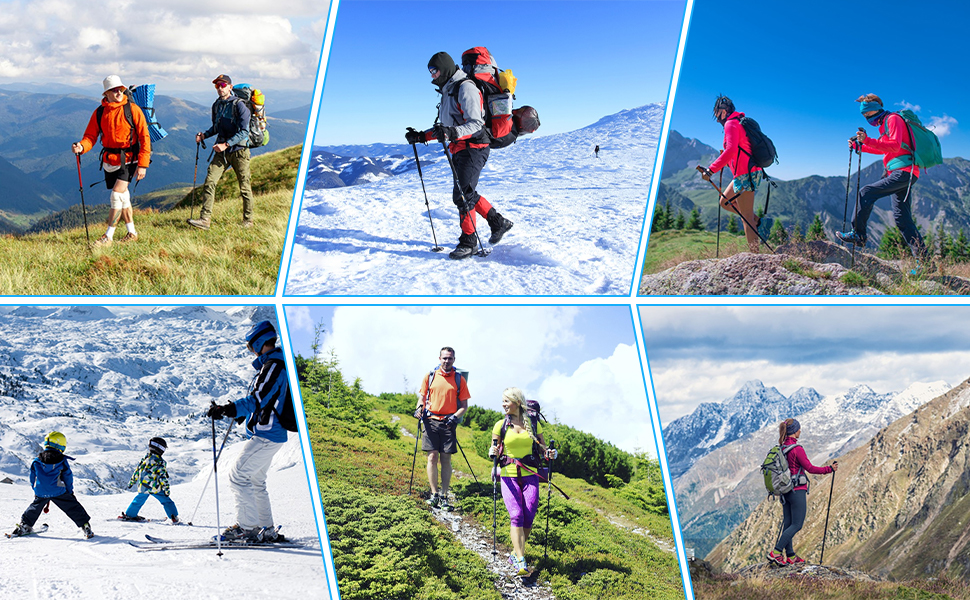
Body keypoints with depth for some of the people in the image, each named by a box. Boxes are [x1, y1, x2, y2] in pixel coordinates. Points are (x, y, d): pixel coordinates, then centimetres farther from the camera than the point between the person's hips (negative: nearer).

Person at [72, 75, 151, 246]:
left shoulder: (132, 109, -8)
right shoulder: (99, 112, 4)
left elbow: (144, 138, -8)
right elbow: (91, 136, 2)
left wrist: (142, 165, -14)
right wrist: (81, 147, -22)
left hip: (128, 161, -5)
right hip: (109, 161, 5)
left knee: (116, 196, -14)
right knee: (122, 197, 13)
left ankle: (108, 237, -9)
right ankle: (132, 233, 27)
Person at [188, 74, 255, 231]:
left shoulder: (239, 105, -10)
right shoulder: (216, 105, 11)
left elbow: (243, 131, -16)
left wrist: (226, 144, -24)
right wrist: (204, 135, 4)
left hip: (239, 150, -5)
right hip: (222, 152, 5)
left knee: (244, 187, 3)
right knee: (209, 181, -10)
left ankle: (248, 220, 19)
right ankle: (205, 219, -13)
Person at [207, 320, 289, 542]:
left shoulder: (273, 366, -17)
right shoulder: (274, 364, 16)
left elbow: (258, 399, -27)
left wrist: (228, 409, -35)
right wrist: (238, 411, 35)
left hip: (266, 436, -11)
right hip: (269, 435, 11)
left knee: (238, 476, -10)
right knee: (256, 481, 17)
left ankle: (248, 527, -10)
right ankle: (267, 530, 20)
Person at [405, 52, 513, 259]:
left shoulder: (466, 89, -13)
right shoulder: (448, 92, 17)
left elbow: (475, 124, -23)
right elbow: (444, 127, 23)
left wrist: (452, 132, -38)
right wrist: (421, 136, 13)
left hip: (473, 147, -10)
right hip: (459, 150, 10)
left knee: (462, 194, -14)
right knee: (467, 194, 17)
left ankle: (468, 241, -9)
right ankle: (498, 223, 29)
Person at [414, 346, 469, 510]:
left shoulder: (459, 379, 7)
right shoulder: (430, 376, 9)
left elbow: (464, 405, 7)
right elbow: (422, 397, 15)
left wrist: (455, 416, -11)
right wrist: (419, 408, -7)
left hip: (449, 422, 0)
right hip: (431, 421, 0)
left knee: (446, 459, 0)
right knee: (432, 457, -6)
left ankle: (444, 497, 3)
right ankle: (434, 494, -2)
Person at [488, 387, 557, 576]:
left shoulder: (533, 423, 5)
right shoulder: (501, 425, 5)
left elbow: (542, 447, 12)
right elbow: (495, 451, 8)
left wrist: (550, 453, -9)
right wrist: (493, 453, -15)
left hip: (530, 475, 1)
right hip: (509, 475, -1)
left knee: (528, 517, -8)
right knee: (516, 516, -15)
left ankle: (516, 553, 14)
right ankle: (520, 561, -21)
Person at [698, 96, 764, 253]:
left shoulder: (731, 124, -11)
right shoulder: (741, 122, 20)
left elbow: (731, 149, -26)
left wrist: (711, 169, -28)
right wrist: (726, 158, 23)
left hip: (745, 175, -10)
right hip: (752, 172, 10)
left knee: (746, 217, -8)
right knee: (724, 201, 20)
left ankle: (754, 254, -8)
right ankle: (758, 221, 12)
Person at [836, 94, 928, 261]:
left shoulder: (893, 119, -6)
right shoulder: (884, 123, 24)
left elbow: (894, 146, -21)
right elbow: (881, 149, 36)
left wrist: (868, 140, -28)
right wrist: (858, 146, 25)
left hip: (903, 171, -10)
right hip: (903, 174, 10)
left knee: (866, 193, -16)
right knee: (902, 218, 7)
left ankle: (858, 234, -13)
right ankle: (922, 255, 5)